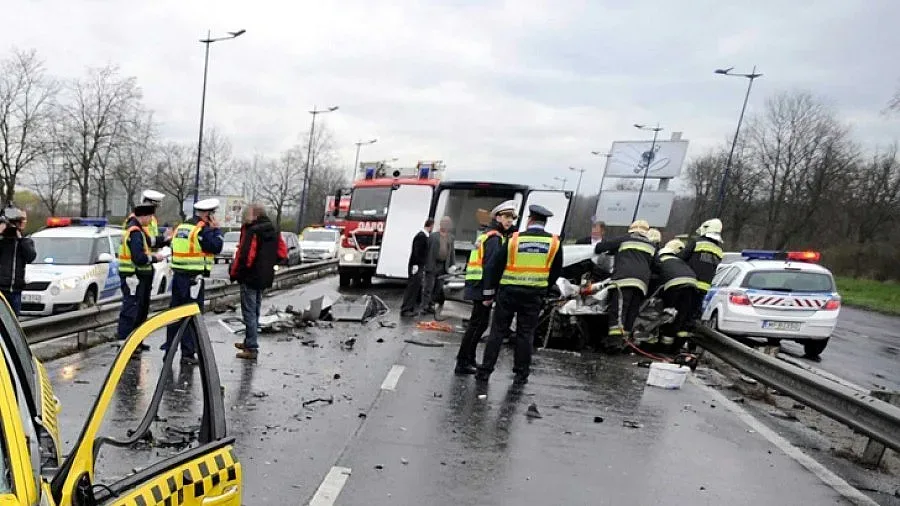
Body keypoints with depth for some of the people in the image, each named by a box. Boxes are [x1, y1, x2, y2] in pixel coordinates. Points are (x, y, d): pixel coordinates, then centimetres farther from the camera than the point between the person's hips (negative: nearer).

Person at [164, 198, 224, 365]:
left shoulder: (181, 227, 17)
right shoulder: (204, 229, -10)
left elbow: (178, 249, 17)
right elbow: (216, 247, -13)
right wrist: (217, 230, -1)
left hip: (178, 275, 8)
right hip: (193, 278, -8)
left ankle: (169, 349, 22)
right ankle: (188, 354, 0)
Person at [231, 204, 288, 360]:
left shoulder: (252, 231, -18)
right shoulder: (274, 231, 8)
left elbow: (245, 255, -23)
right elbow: (282, 252, 12)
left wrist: (234, 273, -11)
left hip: (250, 277, -8)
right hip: (265, 277, 9)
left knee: (249, 313, -3)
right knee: (255, 311, 19)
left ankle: (251, 348, -1)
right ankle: (249, 342, 31)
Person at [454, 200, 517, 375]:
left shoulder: (486, 234, 21)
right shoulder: (495, 237, -11)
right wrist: (489, 291, -24)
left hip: (477, 287, 10)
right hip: (482, 287, -10)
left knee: (477, 323, 17)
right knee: (478, 323, -6)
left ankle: (469, 360, 26)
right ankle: (462, 362, -3)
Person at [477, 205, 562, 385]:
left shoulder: (514, 239, -4)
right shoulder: (554, 242, 0)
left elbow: (493, 266, -2)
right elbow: (556, 272, 8)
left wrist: (488, 293, 5)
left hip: (508, 292, -1)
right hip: (534, 295, 1)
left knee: (498, 331, 8)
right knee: (525, 334, 10)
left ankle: (485, 371, 12)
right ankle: (521, 374, 14)